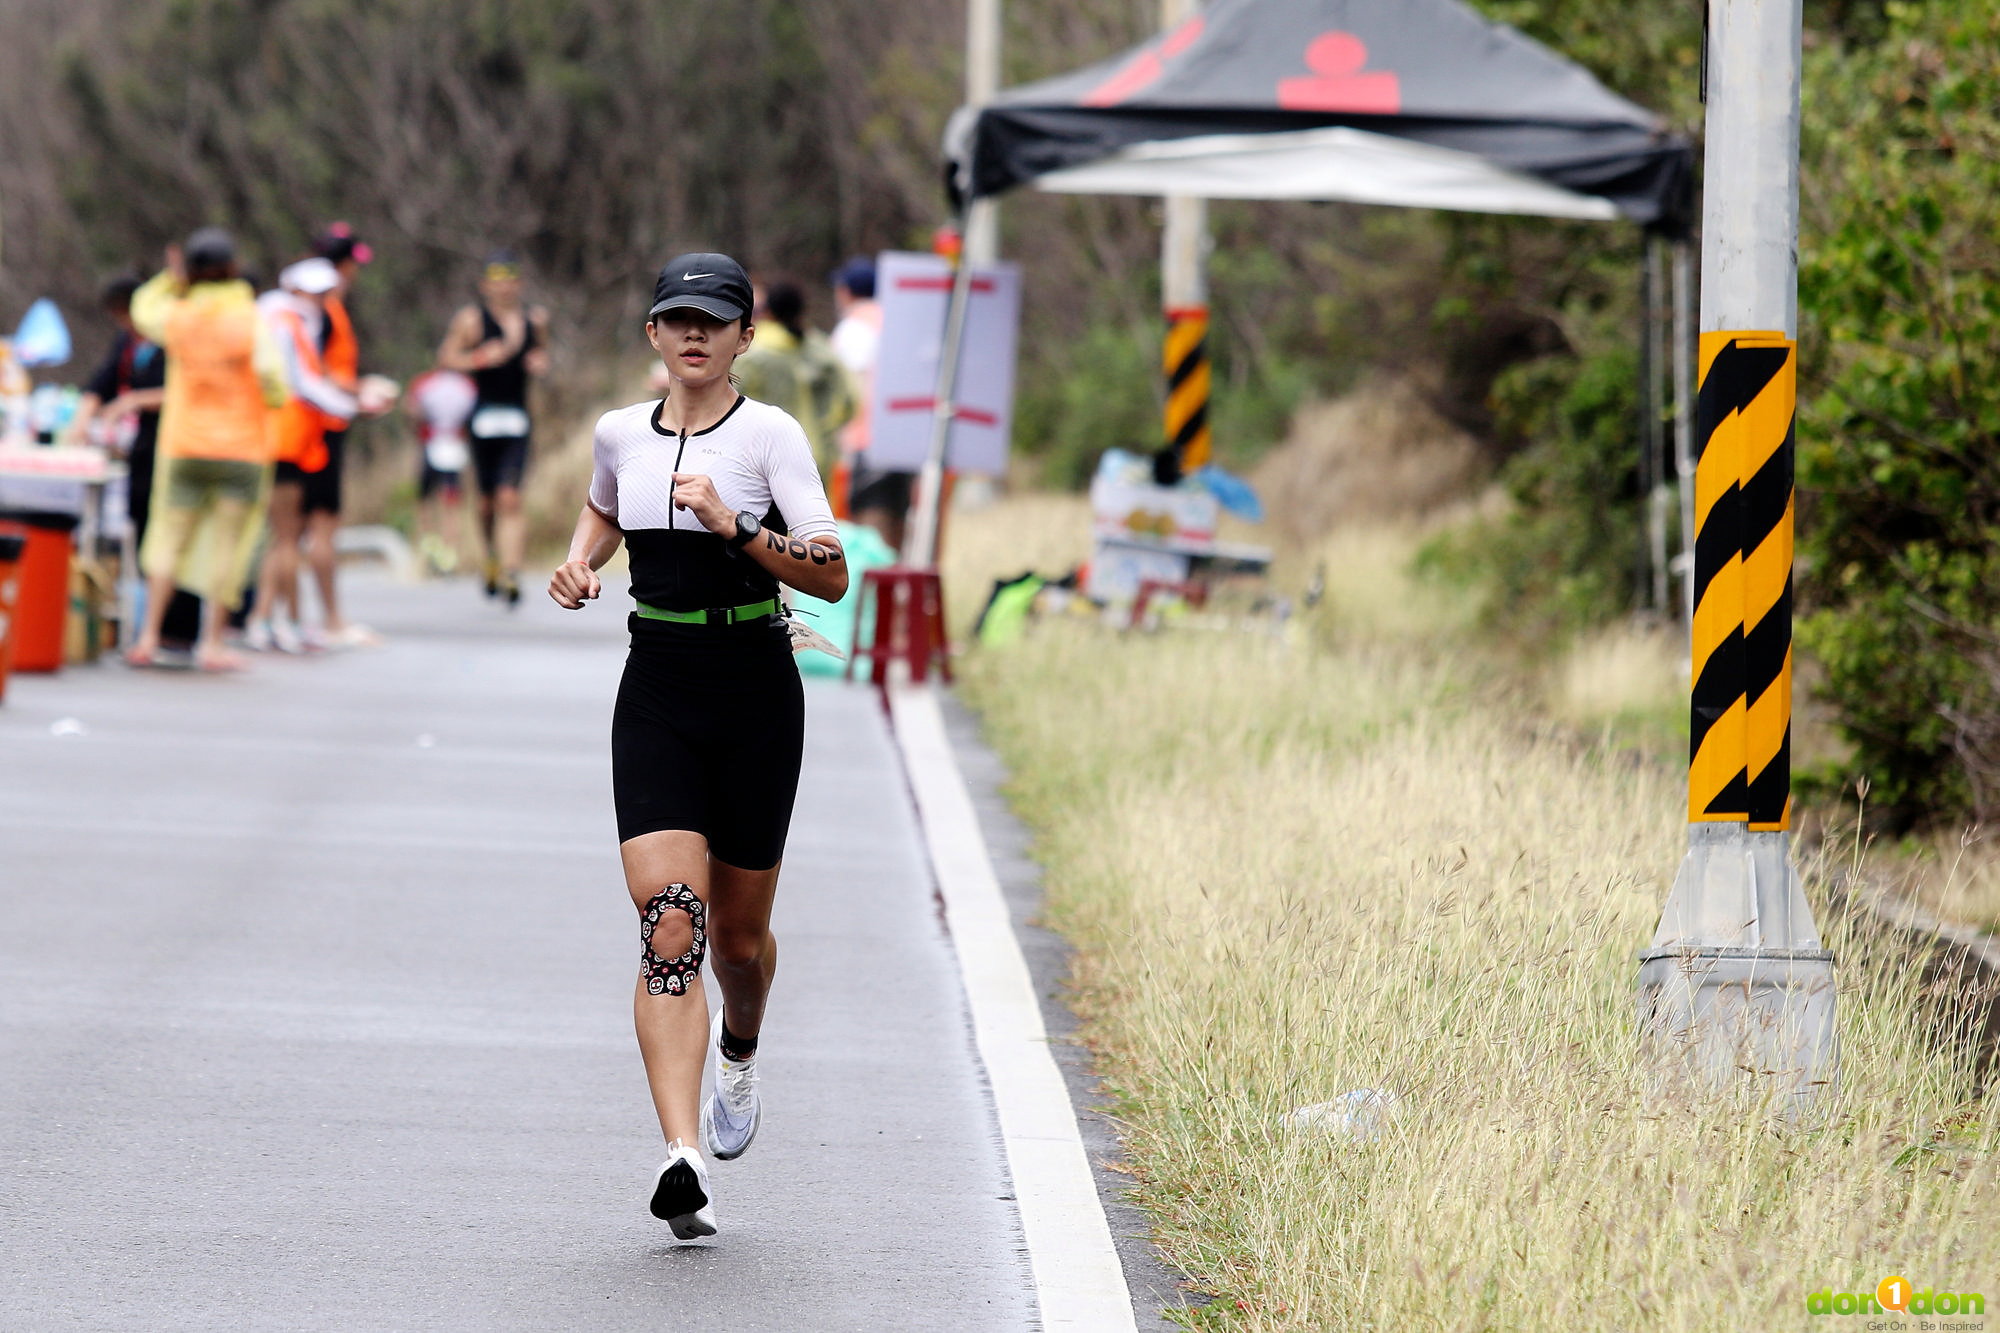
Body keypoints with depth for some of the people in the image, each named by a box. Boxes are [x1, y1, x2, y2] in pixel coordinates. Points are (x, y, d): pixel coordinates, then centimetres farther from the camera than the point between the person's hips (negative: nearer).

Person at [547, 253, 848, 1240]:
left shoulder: (769, 434, -7)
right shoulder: (620, 434, 5)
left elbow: (831, 576, -13)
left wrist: (735, 528, -24)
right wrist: (578, 564, 9)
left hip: (756, 696, -2)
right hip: (656, 696, 2)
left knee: (739, 933, 11)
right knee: (668, 928, -15)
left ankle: (739, 1055, 48)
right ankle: (683, 1158, -24)